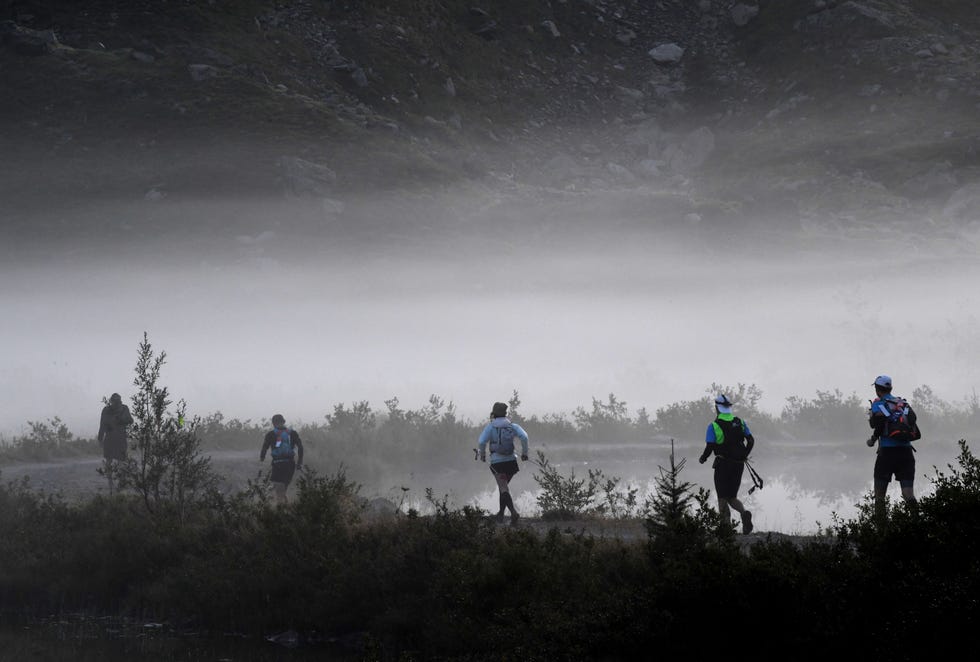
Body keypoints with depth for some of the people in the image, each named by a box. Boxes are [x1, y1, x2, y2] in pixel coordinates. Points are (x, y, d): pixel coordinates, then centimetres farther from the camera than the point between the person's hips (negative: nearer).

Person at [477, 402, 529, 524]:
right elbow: (524, 436, -10)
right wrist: (524, 452, 0)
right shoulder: (512, 425, 5)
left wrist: (482, 454, 3)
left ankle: (514, 512, -27)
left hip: (497, 462, -4)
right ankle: (501, 514, 31)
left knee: (504, 489, -7)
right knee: (504, 485, 23)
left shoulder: (490, 426, -3)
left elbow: (482, 441, -15)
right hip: (511, 460, 4)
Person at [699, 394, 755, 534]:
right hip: (739, 465, 4)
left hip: (723, 465, -4)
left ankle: (726, 525, 3)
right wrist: (744, 455, 20)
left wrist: (702, 459, 5)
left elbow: (709, 447, -14)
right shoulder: (740, 423, 5)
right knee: (732, 497, 13)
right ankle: (744, 513, -16)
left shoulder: (714, 426, -9)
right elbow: (751, 441, 4)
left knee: (722, 498, 7)